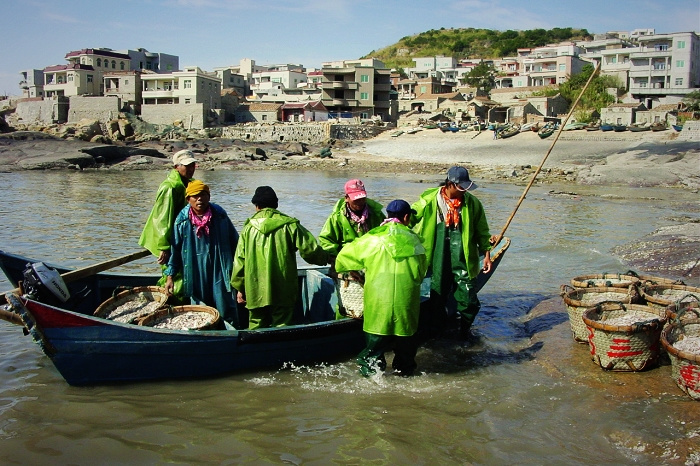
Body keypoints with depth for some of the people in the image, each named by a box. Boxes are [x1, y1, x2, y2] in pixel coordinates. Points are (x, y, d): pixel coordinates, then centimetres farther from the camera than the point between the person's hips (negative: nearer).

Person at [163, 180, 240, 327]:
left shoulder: (220, 215, -3)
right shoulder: (182, 220, -3)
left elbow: (234, 242, 7)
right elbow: (174, 249, 2)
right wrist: (169, 276, 0)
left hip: (220, 271, 0)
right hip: (196, 275, 0)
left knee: (227, 312, 2)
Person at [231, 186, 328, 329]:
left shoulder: (248, 228, 2)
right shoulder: (289, 224, -4)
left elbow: (239, 261, 3)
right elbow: (310, 250, -4)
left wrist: (240, 288, 13)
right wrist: (324, 259, 18)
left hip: (255, 292, 1)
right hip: (283, 291, -1)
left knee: (256, 328, 11)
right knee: (281, 326, 7)